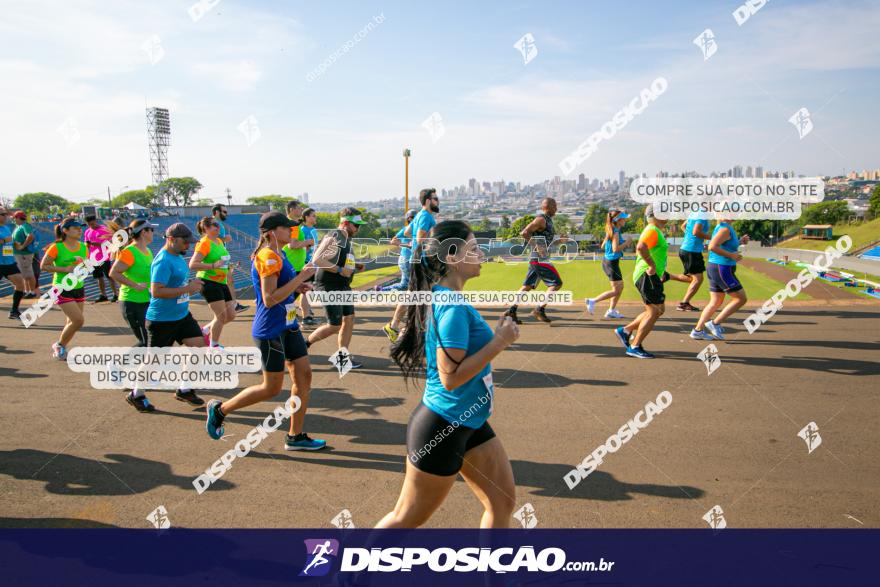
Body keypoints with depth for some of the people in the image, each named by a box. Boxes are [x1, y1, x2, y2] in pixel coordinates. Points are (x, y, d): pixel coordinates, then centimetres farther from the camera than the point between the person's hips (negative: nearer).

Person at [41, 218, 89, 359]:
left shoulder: (83, 247, 3)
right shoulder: (57, 248, -14)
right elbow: (43, 266, -11)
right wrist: (65, 269, -20)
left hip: (78, 288, 6)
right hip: (62, 289, -6)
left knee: (72, 321, 12)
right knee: (79, 320, -14)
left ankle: (59, 351, 30)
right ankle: (59, 345, 9)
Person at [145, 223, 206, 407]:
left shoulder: (178, 256, 8)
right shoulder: (163, 261, -21)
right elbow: (156, 291, -30)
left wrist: (192, 286, 8)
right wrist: (187, 289, -27)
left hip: (182, 315, 9)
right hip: (162, 320, -8)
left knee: (199, 345, 1)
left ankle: (184, 391, 13)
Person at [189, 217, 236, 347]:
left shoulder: (219, 241, 10)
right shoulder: (204, 243, -14)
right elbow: (192, 264, -23)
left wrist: (226, 270, 18)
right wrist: (213, 266, -28)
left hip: (221, 282, 8)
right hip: (209, 282, -8)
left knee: (231, 315, 9)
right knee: (221, 314, -8)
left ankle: (205, 330, 28)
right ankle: (213, 346, 9)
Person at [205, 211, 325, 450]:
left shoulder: (278, 255, 12)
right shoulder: (268, 257, -19)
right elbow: (269, 299, -25)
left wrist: (297, 287, 7)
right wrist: (301, 277, -23)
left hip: (288, 326, 10)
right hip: (270, 330, -10)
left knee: (304, 375, 6)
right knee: (272, 388, 1)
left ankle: (296, 437, 16)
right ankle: (220, 409, 20)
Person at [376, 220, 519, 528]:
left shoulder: (444, 297, 5)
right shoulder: (453, 307, -23)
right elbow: (450, 377, -26)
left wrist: (496, 334, 9)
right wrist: (498, 342, -21)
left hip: (468, 422, 9)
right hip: (442, 427, -9)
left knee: (503, 500, 13)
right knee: (406, 519, 8)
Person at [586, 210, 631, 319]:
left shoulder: (611, 231, 10)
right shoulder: (615, 232, -18)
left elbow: (603, 246, 16)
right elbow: (615, 249, -27)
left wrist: (623, 244, 16)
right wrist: (626, 242, -13)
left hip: (607, 260, 10)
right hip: (612, 262, -10)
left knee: (620, 286, 16)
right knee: (616, 290, -4)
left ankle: (611, 310, 19)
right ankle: (593, 301, -3)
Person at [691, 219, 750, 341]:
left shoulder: (722, 227, 14)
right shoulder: (725, 229, -16)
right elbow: (712, 246, -27)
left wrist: (740, 242, 15)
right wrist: (731, 255, -21)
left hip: (714, 267, 10)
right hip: (722, 269, -10)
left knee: (715, 302, 14)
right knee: (741, 298, 0)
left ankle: (697, 330, 13)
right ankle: (715, 323, -1)